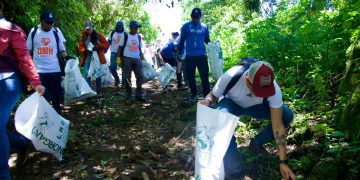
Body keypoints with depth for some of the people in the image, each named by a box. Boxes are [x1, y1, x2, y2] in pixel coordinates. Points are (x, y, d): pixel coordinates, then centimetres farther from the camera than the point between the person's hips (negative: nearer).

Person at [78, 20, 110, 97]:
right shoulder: (84, 36, 6)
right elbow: (80, 47, 7)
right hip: (87, 58, 2)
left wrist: (98, 46, -18)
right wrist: (85, 51, -13)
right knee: (87, 75, -4)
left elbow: (107, 45, -2)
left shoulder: (98, 35, 0)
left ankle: (99, 92, 18)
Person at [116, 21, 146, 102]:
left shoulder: (138, 37, 12)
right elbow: (120, 48, 1)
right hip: (127, 58, -3)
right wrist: (118, 58, -6)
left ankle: (139, 94, -1)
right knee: (128, 77, 3)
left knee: (140, 76, -5)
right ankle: (129, 94, 15)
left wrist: (142, 58, 11)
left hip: (137, 59, 4)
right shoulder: (125, 36, 0)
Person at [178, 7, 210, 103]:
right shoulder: (186, 26, 2)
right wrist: (179, 52, 4)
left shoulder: (204, 27, 6)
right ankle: (194, 94, 27)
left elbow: (207, 40, 13)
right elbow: (182, 40, 7)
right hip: (190, 56, 0)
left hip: (202, 56, 0)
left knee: (204, 76, -2)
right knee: (190, 76, 9)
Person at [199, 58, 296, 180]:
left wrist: (283, 162, -29)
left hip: (255, 106, 2)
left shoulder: (274, 89, -34)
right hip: (231, 103, -2)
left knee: (287, 115, -21)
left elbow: (278, 126, -30)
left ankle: (257, 143, 1)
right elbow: (213, 95, -18)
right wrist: (207, 101, -44)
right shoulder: (230, 77, -38)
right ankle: (230, 161, -15)